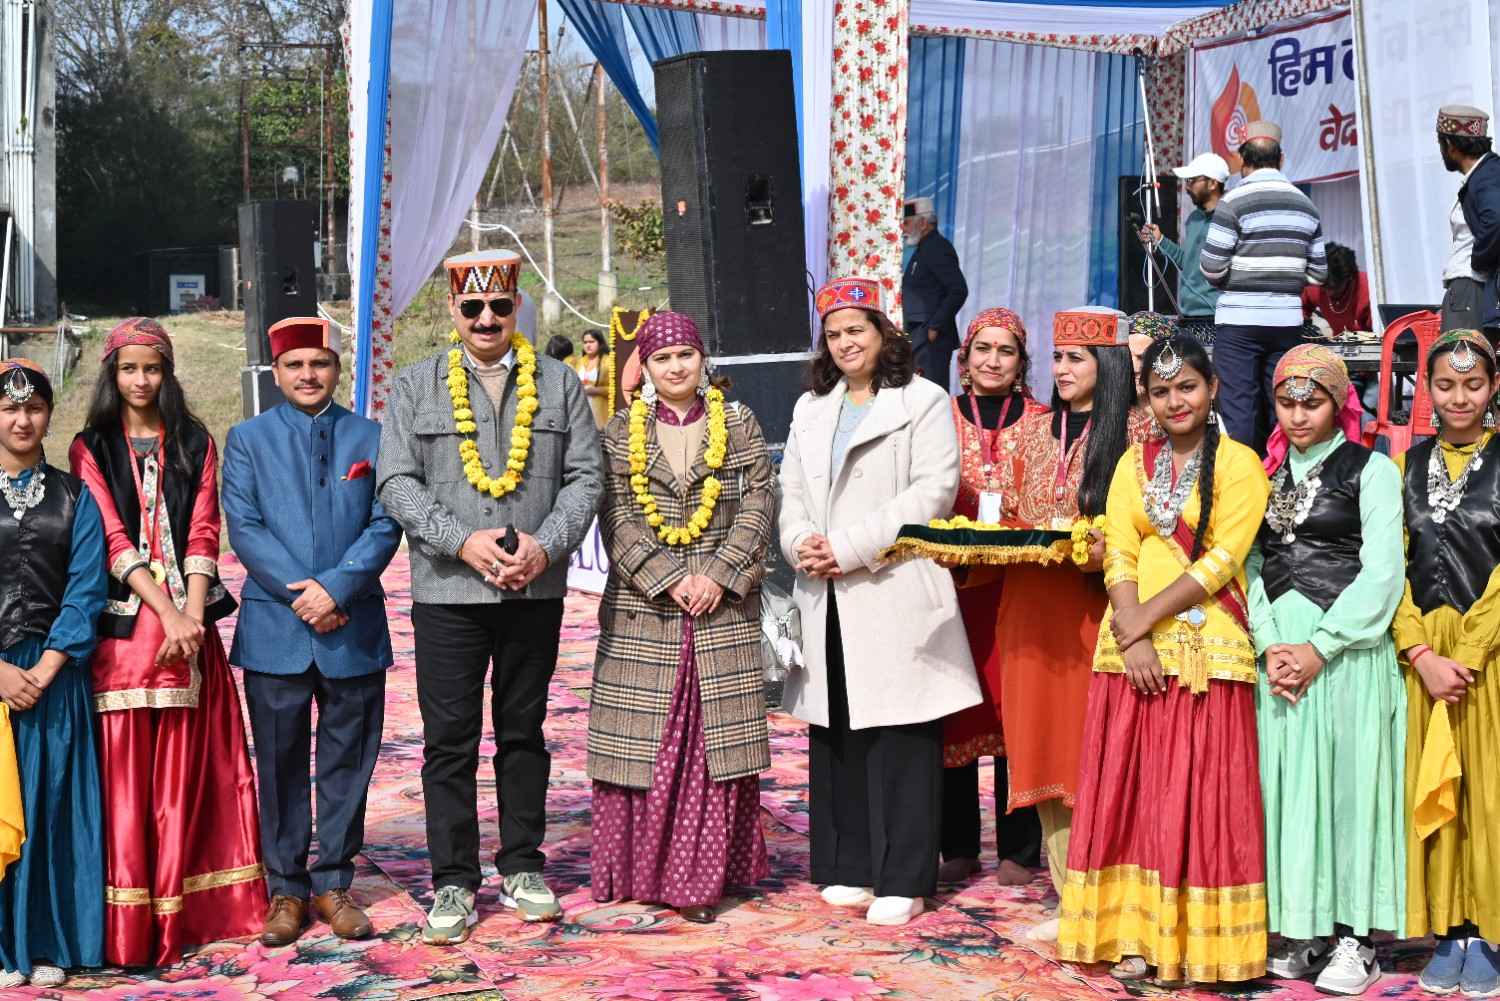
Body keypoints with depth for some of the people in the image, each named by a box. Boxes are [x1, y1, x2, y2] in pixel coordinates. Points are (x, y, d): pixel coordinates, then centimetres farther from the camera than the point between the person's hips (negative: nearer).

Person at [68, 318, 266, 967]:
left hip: (189, 624, 2)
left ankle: (179, 914, 10)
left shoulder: (195, 444, 12)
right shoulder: (91, 448, 6)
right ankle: (127, 926, 3)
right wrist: (167, 614, -15)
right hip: (123, 626, -2)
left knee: (183, 770, 3)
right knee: (124, 772, -3)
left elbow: (203, 534, 4)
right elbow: (113, 540, -4)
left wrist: (192, 615, -11)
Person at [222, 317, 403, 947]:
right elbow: (244, 528, -2)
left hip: (354, 628, 1)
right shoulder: (246, 439, 6)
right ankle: (286, 888, 16)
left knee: (347, 761, 7)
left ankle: (334, 883, 18)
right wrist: (301, 593, -13)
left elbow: (385, 525, -1)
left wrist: (336, 587, -15)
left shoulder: (372, 438, 7)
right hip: (274, 628, 0)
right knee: (281, 764, 6)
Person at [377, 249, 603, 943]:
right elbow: (397, 483, -2)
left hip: (536, 591, 1)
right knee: (449, 740, 1)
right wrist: (463, 541, -15)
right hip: (446, 592, -1)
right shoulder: (415, 387, 5)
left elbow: (585, 477, 3)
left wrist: (545, 547, -13)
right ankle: (453, 883, 10)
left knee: (523, 732, 11)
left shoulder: (559, 384, 8)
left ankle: (522, 869, 23)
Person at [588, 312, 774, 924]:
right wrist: (670, 580, -13)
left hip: (724, 612, 1)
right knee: (642, 737, 0)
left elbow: (757, 507, 1)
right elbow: (618, 518, -2)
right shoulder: (621, 433, 7)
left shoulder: (740, 427, 9)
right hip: (642, 612, 0)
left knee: (716, 735, 0)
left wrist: (719, 576, -12)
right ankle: (638, 869, 11)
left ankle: (701, 876, 7)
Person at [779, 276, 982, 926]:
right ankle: (848, 869, 16)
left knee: (900, 740, -5)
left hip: (894, 594, -6)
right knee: (835, 735, 7)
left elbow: (934, 489, -9)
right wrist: (801, 544, -4)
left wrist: (850, 548, -14)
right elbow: (791, 491, 19)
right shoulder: (811, 409, 22)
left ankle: (902, 880, 1)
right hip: (826, 600, 6)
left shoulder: (923, 402, 2)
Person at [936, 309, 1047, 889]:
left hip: (1017, 585, -1)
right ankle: (958, 847, 14)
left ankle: (1018, 851, 10)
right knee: (955, 715, 3)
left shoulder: (1039, 422, 6)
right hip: (951, 584, 1)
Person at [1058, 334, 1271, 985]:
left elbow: (1221, 561, -9)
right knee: (1129, 791, 3)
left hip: (1206, 650, -4)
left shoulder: (1238, 463, 0)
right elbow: (1118, 556, 5)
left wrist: (1145, 619, -13)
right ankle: (1135, 932, 9)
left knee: (1196, 796, -2)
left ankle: (1198, 938, 5)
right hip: (1130, 652, 4)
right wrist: (1132, 634, -10)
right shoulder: (1134, 463, 13)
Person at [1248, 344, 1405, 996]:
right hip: (1278, 649, 4)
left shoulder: (1371, 469, 2)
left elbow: (1382, 573, -7)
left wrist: (1318, 648, -13)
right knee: (1287, 781, 3)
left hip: (1348, 646, -4)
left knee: (1349, 779, -3)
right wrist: (1270, 646, -8)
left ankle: (1354, 937, 5)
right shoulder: (1267, 475, 15)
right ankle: (1300, 931, 11)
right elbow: (1252, 568, 8)